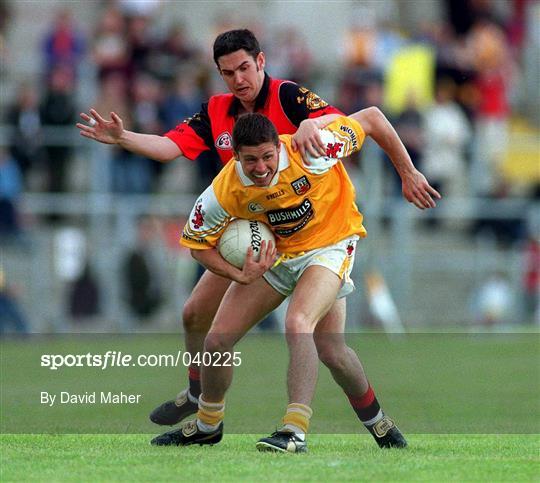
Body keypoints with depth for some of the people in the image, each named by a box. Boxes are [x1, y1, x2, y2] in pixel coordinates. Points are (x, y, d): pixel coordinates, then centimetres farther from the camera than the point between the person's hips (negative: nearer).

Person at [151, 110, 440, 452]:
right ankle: (207, 425, 25)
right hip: (270, 255, 4)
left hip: (328, 247, -4)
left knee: (298, 325, -30)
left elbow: (372, 117, -18)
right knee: (218, 339, -2)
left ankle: (296, 431, -26)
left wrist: (408, 174, -11)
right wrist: (240, 275, -22)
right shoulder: (225, 192, -23)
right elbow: (197, 243, -6)